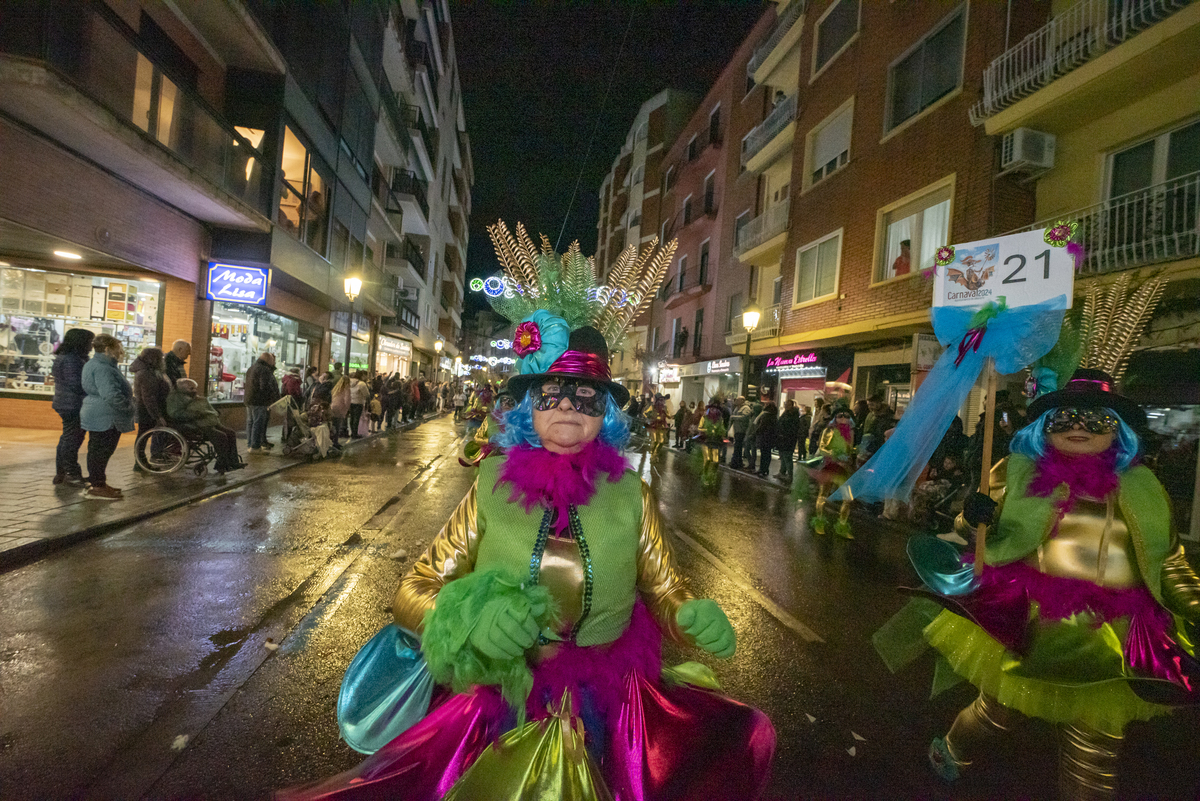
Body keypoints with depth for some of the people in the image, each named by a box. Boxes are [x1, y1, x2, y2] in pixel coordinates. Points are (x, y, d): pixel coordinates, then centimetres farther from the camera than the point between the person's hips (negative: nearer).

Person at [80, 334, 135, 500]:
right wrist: (128, 406, -17)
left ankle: (96, 483, 26)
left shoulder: (93, 364, 17)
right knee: (101, 450, -4)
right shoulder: (102, 368, -19)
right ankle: (97, 486, 2)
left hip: (96, 416, 11)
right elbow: (111, 395, -27)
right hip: (105, 418, -11)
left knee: (97, 450, 17)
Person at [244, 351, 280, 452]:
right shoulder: (264, 370, -14)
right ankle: (255, 446, -4)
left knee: (250, 422, 15)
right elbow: (265, 387, -22)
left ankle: (250, 444, 22)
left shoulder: (251, 368, 18)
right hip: (260, 402, -10)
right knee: (258, 423, -5)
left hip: (249, 401, 10)